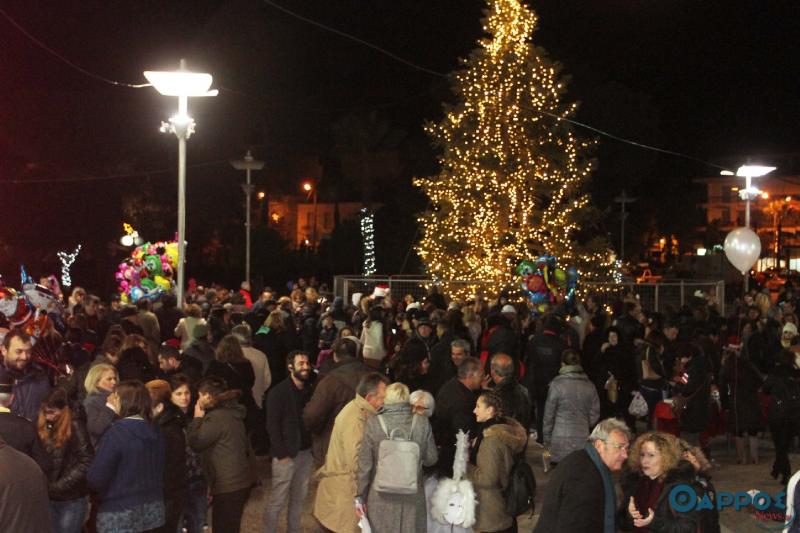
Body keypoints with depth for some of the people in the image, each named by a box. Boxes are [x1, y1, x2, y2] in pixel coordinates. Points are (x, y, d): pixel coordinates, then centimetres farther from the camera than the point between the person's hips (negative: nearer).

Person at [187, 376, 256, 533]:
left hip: (228, 484, -10)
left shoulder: (216, 417, -18)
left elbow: (195, 443, -11)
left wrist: (197, 418, -3)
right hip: (241, 479, 10)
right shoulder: (231, 412, 11)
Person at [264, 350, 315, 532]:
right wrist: (281, 454, -14)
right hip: (286, 454, -5)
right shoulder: (278, 392, -7)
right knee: (277, 500, -3)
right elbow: (272, 426, -9)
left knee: (299, 498, 11)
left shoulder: (310, 391, 9)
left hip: (305, 452, 5)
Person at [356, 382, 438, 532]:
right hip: (413, 498, 1)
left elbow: (364, 464, -6)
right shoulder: (422, 423, -8)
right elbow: (431, 458, 3)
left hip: (382, 498, -1)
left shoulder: (373, 424, -12)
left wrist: (361, 495, 6)